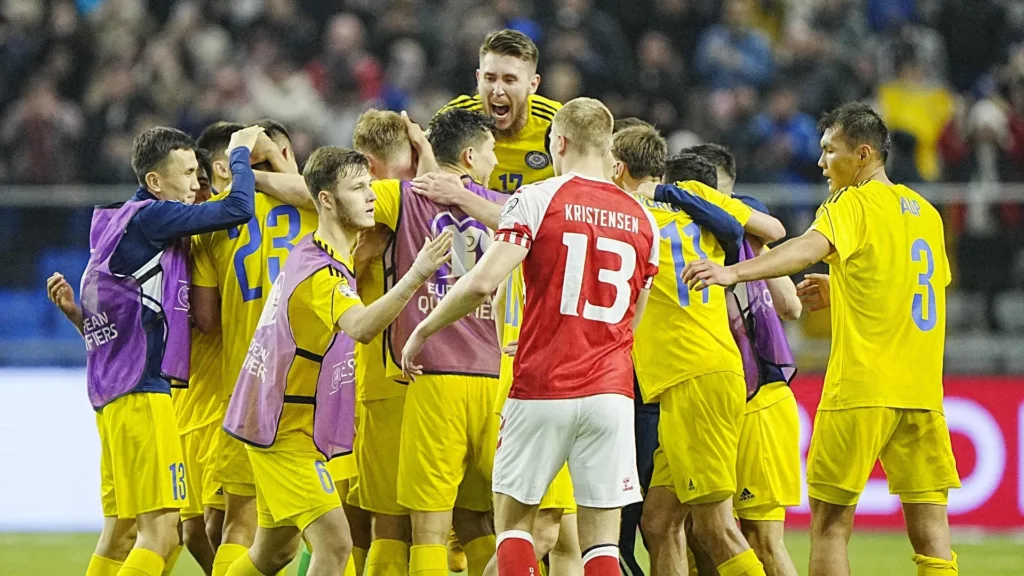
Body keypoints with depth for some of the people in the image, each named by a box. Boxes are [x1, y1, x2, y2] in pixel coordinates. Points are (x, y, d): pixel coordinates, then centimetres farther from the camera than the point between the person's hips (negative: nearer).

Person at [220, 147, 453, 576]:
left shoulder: (313, 252, 7)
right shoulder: (321, 272, -24)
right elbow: (361, 327, -46)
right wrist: (415, 277, -58)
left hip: (276, 425, 10)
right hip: (287, 433, -10)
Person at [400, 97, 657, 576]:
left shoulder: (537, 199, -5)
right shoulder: (640, 218, 10)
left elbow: (483, 281, -16)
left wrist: (422, 331, -4)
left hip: (541, 390, -3)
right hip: (611, 392, 3)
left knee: (513, 517, 12)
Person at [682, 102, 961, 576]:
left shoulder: (853, 204, -5)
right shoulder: (925, 212, 16)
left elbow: (811, 247, -26)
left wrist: (735, 272, -40)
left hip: (861, 390, -6)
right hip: (922, 392, 6)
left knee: (830, 523, 2)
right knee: (930, 532, 2)